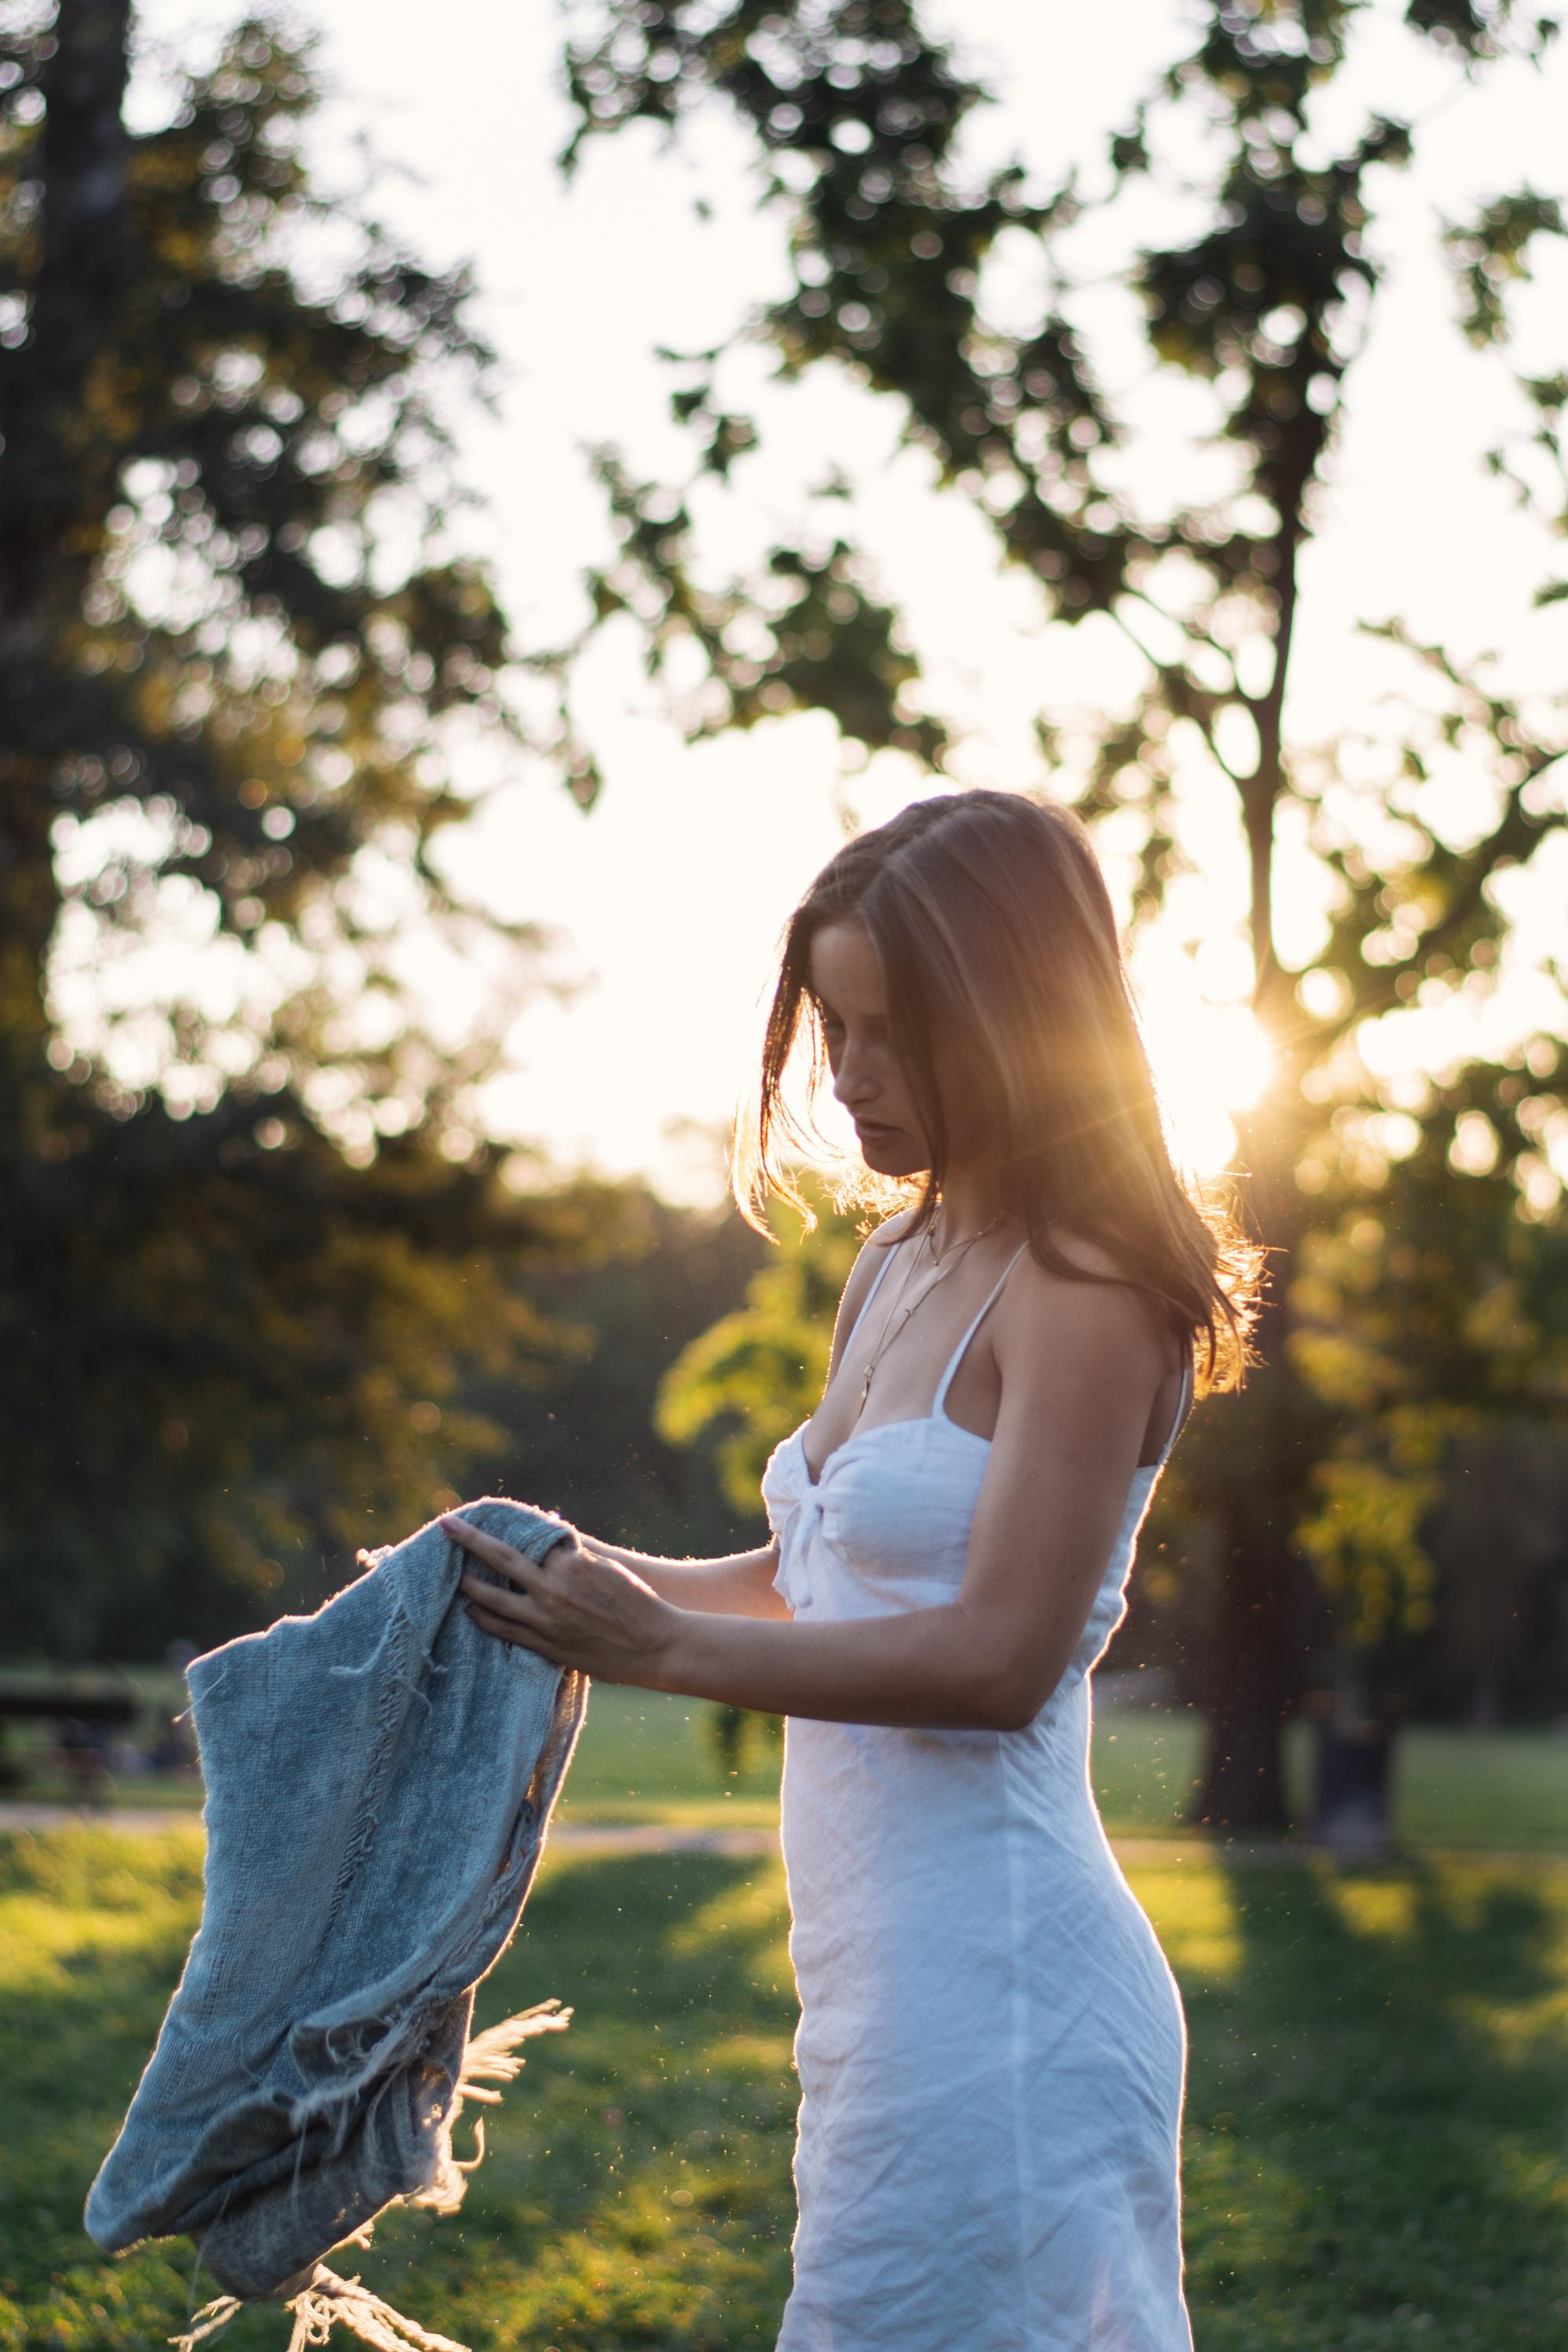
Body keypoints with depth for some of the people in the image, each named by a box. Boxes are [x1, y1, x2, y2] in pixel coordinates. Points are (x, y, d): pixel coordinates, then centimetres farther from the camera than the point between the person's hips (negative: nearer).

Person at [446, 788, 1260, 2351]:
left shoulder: (1082, 1298, -13)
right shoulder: (899, 1270, 14)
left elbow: (997, 1658, -19)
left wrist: (662, 1648, -15)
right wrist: (603, 1577, 12)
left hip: (993, 1984, -9)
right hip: (885, 1973, 9)